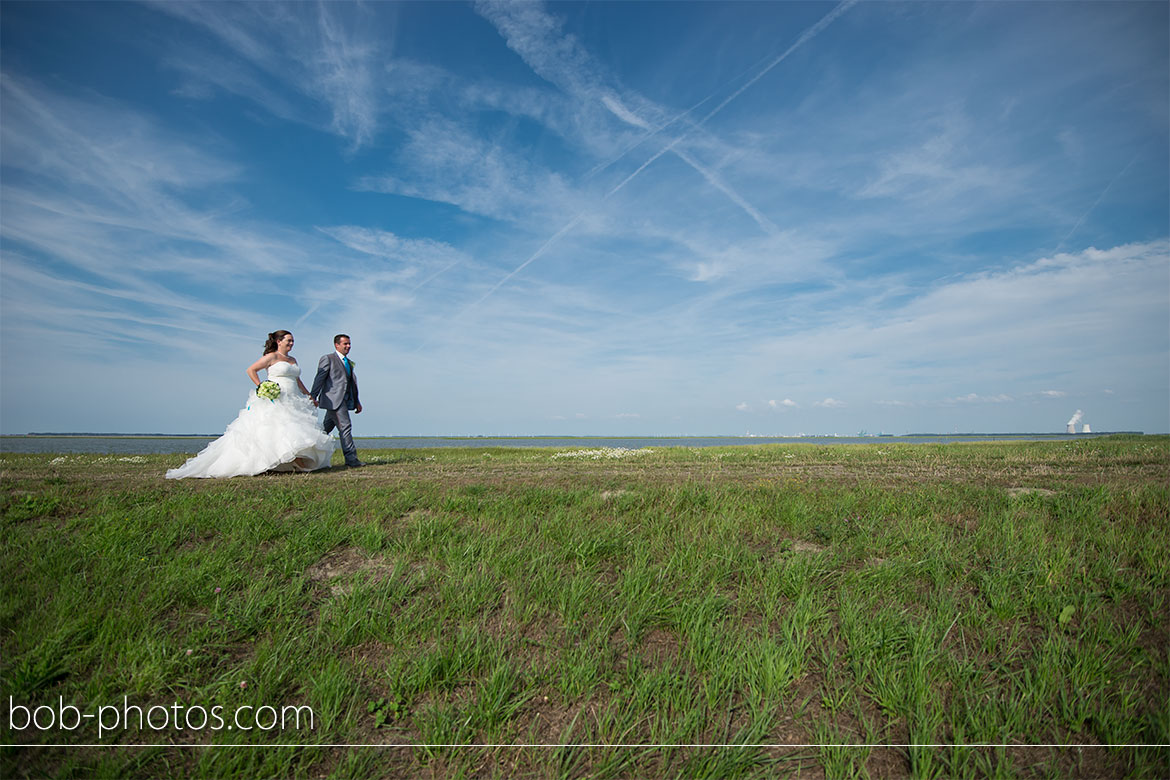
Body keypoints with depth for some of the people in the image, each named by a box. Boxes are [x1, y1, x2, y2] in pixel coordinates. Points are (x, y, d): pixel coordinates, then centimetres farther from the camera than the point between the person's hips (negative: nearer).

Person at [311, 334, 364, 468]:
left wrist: (357, 402, 20)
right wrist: (313, 397, -13)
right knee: (345, 426, -12)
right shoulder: (327, 359, 0)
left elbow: (352, 383, 24)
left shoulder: (349, 362, 23)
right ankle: (351, 459, -12)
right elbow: (319, 378, -6)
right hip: (333, 399, -8)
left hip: (344, 400, 8)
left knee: (326, 428, 12)